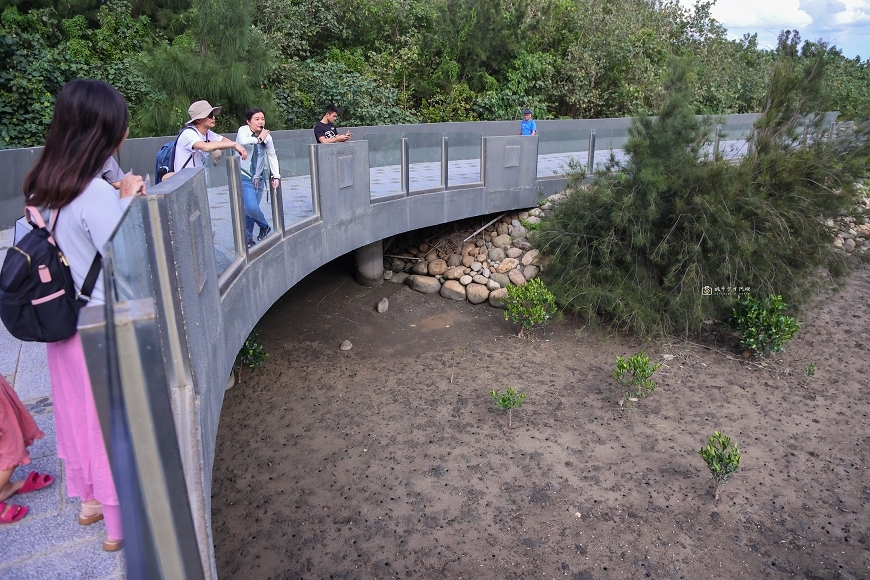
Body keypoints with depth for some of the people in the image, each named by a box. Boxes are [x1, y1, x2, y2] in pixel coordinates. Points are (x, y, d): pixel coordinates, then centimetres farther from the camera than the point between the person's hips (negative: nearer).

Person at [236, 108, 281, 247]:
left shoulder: (267, 136, -2)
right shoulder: (243, 130, -13)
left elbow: (272, 156, 7)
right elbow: (242, 142, -37)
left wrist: (276, 176, 4)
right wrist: (259, 139, -22)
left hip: (259, 177, 4)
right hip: (244, 177, -4)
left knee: (250, 209, 8)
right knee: (251, 208, -17)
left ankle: (248, 238, 23)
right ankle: (264, 226, 13)